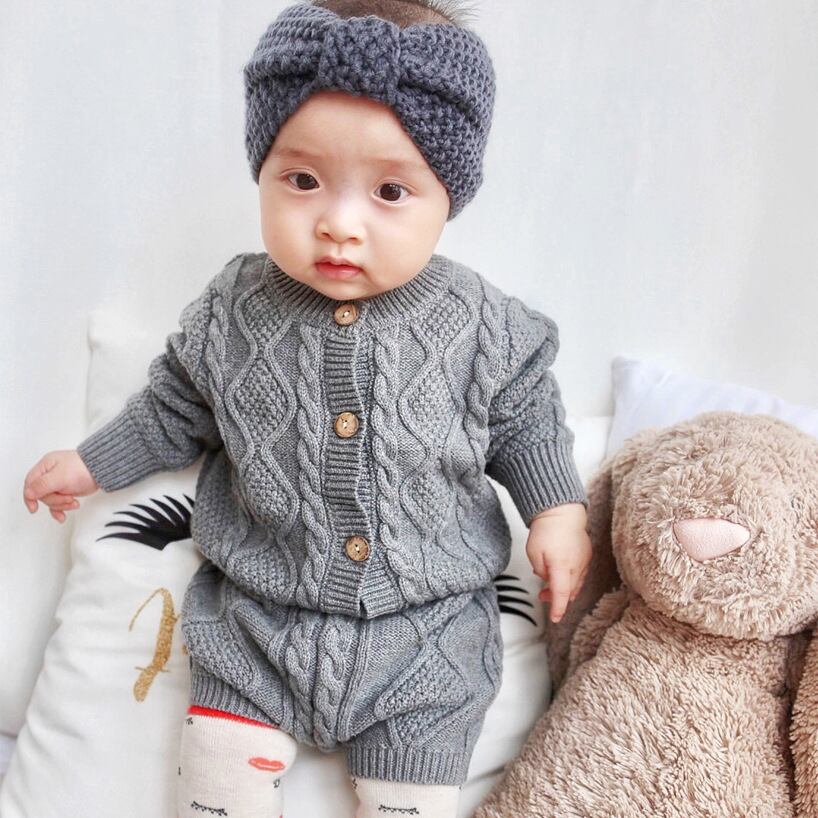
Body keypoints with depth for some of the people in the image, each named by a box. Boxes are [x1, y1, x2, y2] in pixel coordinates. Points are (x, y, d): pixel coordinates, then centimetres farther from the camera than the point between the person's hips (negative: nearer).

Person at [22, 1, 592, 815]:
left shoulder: (481, 326, -13)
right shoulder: (231, 313, -9)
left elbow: (523, 417, 4)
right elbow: (179, 405, 9)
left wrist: (558, 510, -3)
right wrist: (93, 462, 14)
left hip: (425, 632, -1)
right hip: (255, 621, 2)